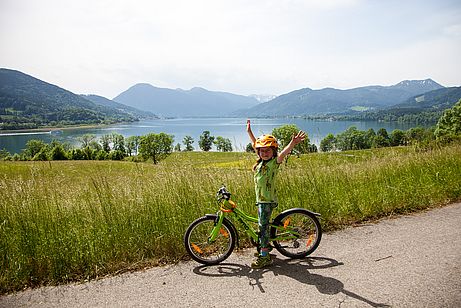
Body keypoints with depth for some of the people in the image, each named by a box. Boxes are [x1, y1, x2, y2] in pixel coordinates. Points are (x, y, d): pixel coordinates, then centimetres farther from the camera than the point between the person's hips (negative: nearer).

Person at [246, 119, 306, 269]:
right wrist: (249, 131, 35)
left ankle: (264, 257, -2)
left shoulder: (274, 162, -12)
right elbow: (255, 144, 24)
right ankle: (264, 248, 33)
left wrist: (292, 144, -52)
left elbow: (283, 153, -33)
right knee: (263, 225, 18)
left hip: (268, 199, -8)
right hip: (260, 199, 8)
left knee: (263, 226, -7)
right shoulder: (261, 161, 10)